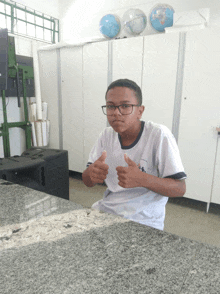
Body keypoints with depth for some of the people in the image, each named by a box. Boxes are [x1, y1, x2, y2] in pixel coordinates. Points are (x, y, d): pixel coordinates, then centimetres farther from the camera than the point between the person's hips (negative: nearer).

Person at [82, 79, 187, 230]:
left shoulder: (159, 135, -16)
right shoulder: (107, 135, 1)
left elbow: (180, 189, -15)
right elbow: (88, 182, 5)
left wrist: (142, 179, -33)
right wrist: (91, 172, -20)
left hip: (144, 222, -4)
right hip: (106, 210, 5)